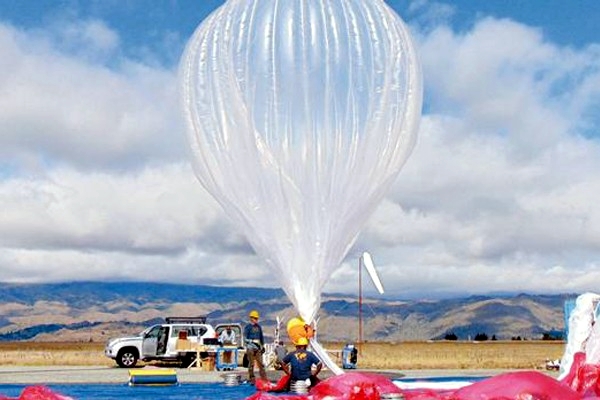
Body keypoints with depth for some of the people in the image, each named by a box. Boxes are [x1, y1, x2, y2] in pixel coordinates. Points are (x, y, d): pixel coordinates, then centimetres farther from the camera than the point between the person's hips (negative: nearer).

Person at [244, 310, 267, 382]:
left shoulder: (258, 327, 13)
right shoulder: (247, 327, -4)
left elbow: (261, 337, 22)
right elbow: (245, 338, -8)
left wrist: (263, 346, 20)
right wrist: (252, 343, -19)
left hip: (258, 347, 5)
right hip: (250, 347, -5)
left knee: (260, 363, 3)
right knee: (251, 364, 0)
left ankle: (264, 378, 4)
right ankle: (251, 378, 7)